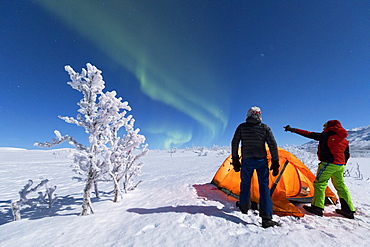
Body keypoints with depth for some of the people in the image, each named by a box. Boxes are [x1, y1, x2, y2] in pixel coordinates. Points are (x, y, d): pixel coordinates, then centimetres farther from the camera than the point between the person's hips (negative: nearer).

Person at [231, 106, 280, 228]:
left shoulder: (241, 127, -2)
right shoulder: (265, 128, -1)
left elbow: (234, 143, -1)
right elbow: (273, 146, -2)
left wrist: (235, 160, 7)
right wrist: (275, 163, 3)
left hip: (247, 161, 1)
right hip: (261, 161, 0)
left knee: (245, 184, 18)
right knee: (264, 186, 4)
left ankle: (244, 207, 37)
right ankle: (266, 218, 2)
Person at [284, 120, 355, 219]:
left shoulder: (326, 136, -10)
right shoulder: (344, 140, 14)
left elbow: (310, 135, -15)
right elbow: (347, 155, 18)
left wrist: (294, 130, -14)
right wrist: (342, 166, 27)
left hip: (328, 164, -8)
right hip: (340, 165, 8)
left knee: (320, 184, -2)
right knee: (341, 186, 17)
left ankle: (317, 208, 0)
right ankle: (348, 210, 22)